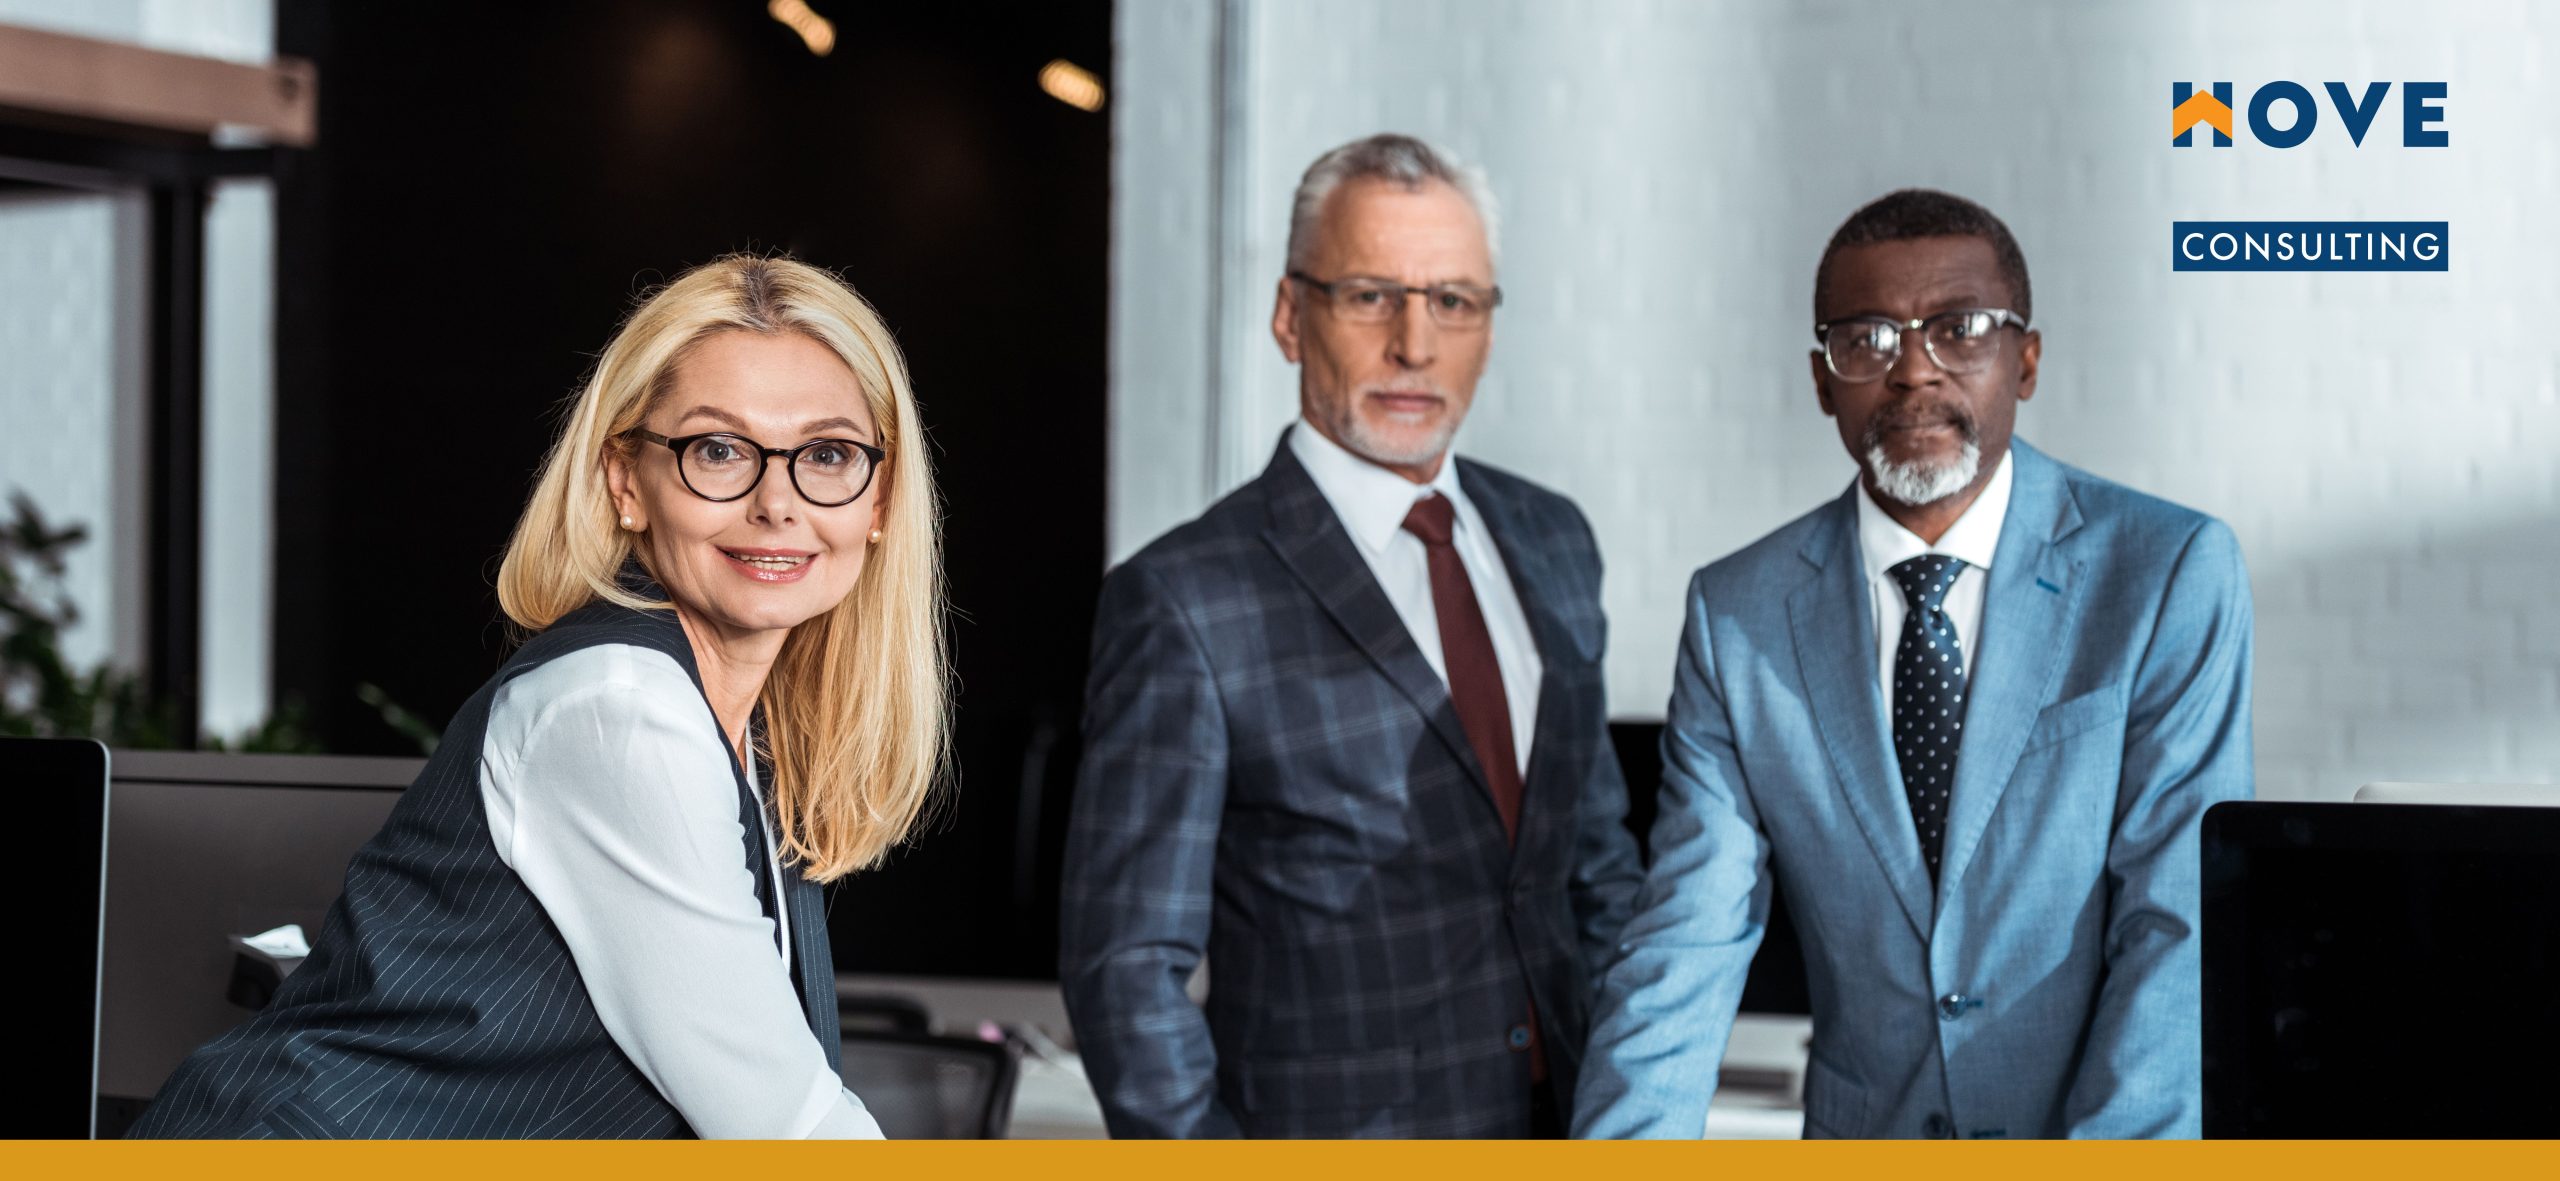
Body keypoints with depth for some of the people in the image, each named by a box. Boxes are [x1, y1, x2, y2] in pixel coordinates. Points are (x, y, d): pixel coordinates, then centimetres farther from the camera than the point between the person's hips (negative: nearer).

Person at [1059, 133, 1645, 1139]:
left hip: (1565, 1131, 6)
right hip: (1327, 1139, -5)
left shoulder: (1552, 541, 6)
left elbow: (1601, 867, 13)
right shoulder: (1186, 602, -13)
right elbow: (1126, 968, -14)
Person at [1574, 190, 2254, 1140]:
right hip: (1861, 1135, 3)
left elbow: (2179, 934, -8)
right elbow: (1684, 952, -1)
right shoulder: (1737, 615, 4)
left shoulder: (2173, 574, -3)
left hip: (2118, 1134, -3)